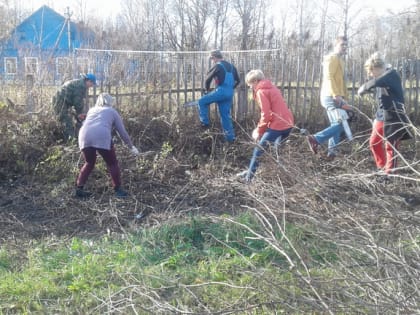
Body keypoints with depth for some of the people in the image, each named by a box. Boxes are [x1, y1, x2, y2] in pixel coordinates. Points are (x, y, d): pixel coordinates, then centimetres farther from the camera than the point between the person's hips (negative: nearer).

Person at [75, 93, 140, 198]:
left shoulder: (92, 110, 32)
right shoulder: (112, 111, 22)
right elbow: (122, 132, 21)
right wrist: (131, 147, 28)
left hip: (85, 136, 4)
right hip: (101, 137, -4)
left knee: (89, 163, 23)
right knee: (112, 163, 12)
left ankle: (79, 189, 17)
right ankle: (118, 190, 10)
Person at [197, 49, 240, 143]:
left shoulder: (217, 66, -4)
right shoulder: (231, 66, 19)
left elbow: (208, 79, -4)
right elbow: (238, 80, 25)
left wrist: (207, 90, 12)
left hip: (221, 91, -7)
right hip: (230, 93, 7)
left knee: (202, 102, 4)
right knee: (226, 115, 12)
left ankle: (205, 122, -3)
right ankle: (230, 137, 12)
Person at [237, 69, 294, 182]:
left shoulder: (261, 91, -7)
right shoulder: (271, 88, 20)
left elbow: (266, 114, -14)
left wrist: (259, 131, -2)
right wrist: (261, 128, 16)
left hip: (278, 125, -9)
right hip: (288, 123, 9)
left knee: (259, 149, 1)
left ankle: (249, 176, 5)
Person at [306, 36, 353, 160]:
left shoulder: (340, 60, 24)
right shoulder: (332, 58, -7)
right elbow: (329, 77, -20)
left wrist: (343, 98, 20)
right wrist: (336, 95, -28)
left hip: (335, 97, 10)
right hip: (331, 96, -10)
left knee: (336, 124, 10)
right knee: (342, 123, -16)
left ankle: (332, 152, 13)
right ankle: (316, 139, -17)